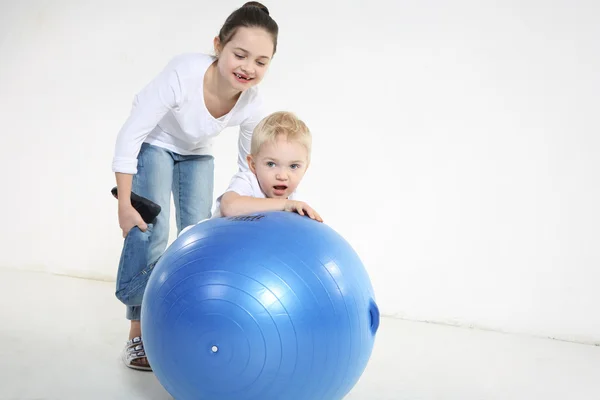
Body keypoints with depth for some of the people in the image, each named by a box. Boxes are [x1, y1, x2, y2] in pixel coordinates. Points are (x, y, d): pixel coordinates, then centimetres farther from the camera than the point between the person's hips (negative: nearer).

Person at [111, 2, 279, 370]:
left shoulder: (253, 107, -26)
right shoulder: (183, 73, -39)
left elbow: (250, 167, -8)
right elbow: (131, 135, -30)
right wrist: (124, 204, -28)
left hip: (197, 156, 4)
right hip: (154, 145, -4)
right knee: (151, 233, -14)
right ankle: (138, 332, -2)